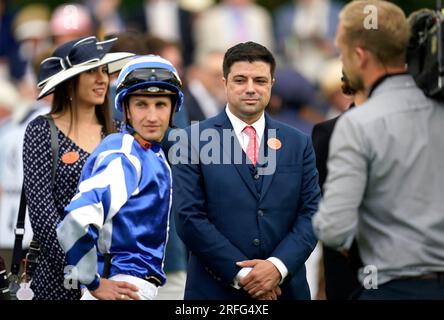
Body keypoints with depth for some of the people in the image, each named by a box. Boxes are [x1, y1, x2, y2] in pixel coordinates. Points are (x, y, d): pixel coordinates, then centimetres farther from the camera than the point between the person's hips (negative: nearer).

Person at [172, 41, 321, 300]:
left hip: (285, 287, 2)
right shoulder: (195, 141, -2)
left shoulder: (298, 143, 7)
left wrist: (278, 267, -13)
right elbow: (189, 218, -8)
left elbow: (311, 213, 3)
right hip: (217, 289, -2)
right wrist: (241, 274, -13)